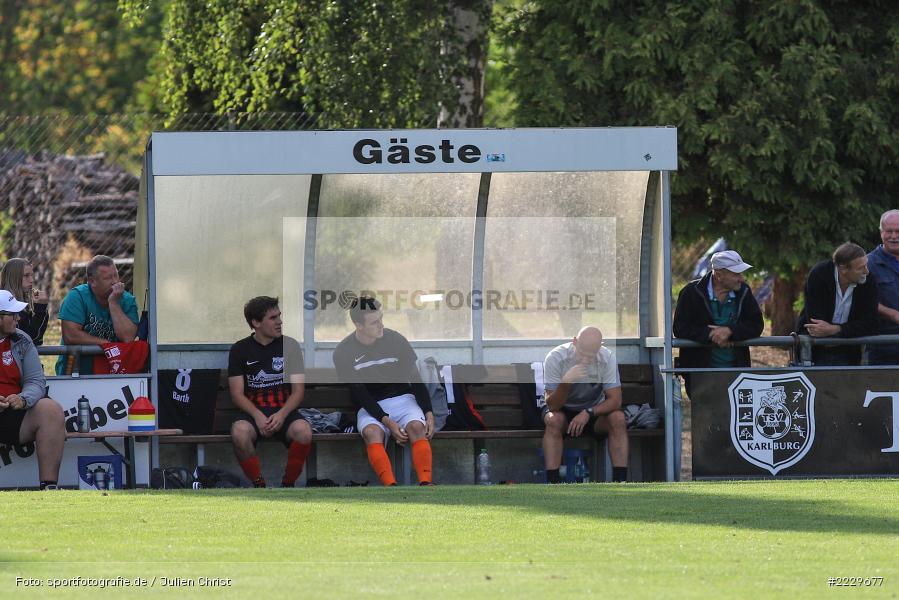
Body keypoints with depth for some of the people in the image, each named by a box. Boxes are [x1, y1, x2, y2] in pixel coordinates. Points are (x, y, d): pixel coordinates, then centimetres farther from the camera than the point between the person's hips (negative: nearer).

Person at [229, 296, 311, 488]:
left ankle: (288, 485, -12)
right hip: (253, 411, -1)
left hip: (284, 411, 1)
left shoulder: (290, 346, 7)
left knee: (304, 433, -33)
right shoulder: (240, 350, 6)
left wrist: (282, 415, -15)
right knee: (239, 433, -36)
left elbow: (298, 390, 4)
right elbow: (237, 394, 1)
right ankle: (259, 486, -16)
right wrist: (258, 416, -17)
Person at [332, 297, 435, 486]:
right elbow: (359, 393, -7)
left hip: (402, 399, 2)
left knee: (417, 427, -31)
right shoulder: (344, 352, -5)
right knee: (372, 432, -35)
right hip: (370, 407, -2)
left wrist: (428, 414, -9)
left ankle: (426, 483, -45)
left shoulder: (395, 340, -1)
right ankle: (391, 487, -52)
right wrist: (388, 422, -19)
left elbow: (415, 379, 5)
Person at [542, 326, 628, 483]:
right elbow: (552, 406, -26)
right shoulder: (555, 358, -24)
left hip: (595, 412, 2)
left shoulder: (607, 358, -19)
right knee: (554, 420, -35)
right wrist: (566, 382, -45)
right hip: (563, 410, -2)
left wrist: (588, 413, -34)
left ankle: (620, 481, -28)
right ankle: (552, 483, -37)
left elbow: (615, 399, -19)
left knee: (618, 419, -28)